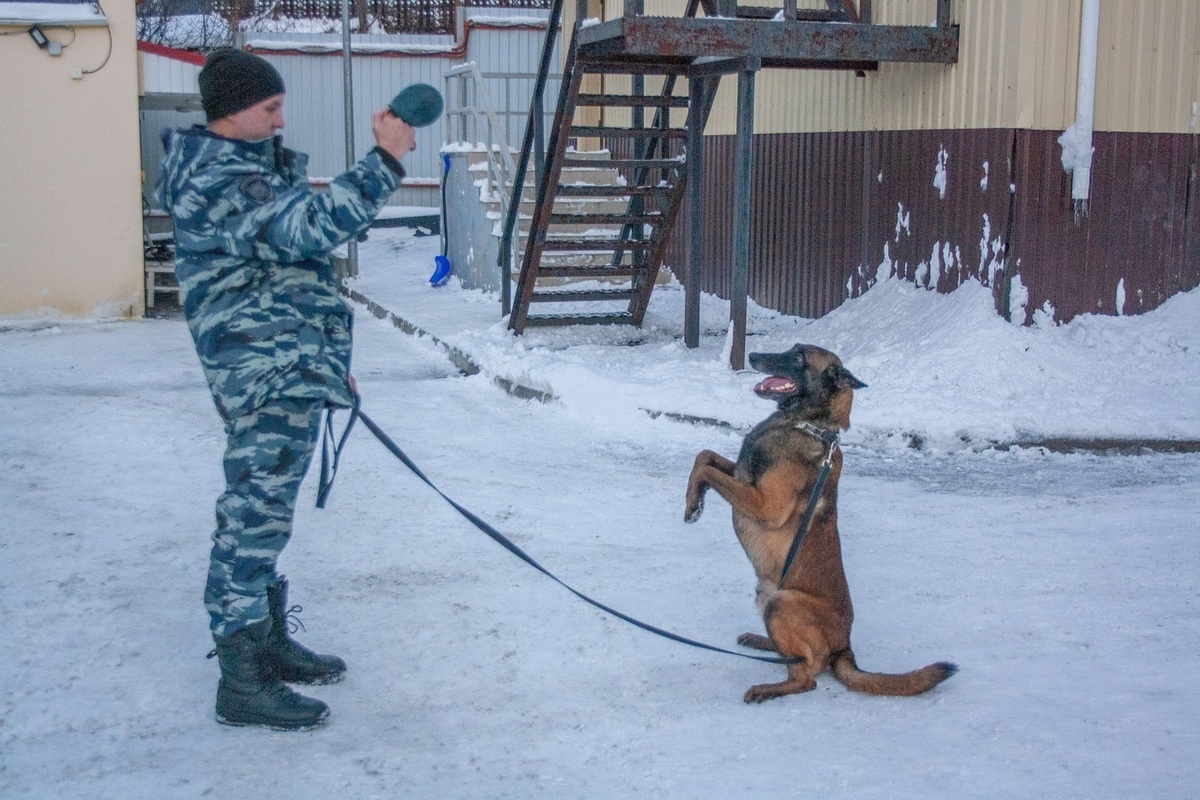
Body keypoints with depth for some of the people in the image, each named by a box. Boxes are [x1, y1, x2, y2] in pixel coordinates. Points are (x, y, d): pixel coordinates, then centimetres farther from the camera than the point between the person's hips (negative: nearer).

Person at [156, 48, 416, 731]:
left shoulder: (245, 166, 19)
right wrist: (385, 161, -31)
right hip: (268, 377, -11)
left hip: (288, 372, 11)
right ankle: (243, 681, -3)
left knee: (262, 513, 18)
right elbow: (310, 227, -31)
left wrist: (328, 358, 27)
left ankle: (269, 642, 30)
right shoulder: (218, 181, -15)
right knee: (256, 515, -8)